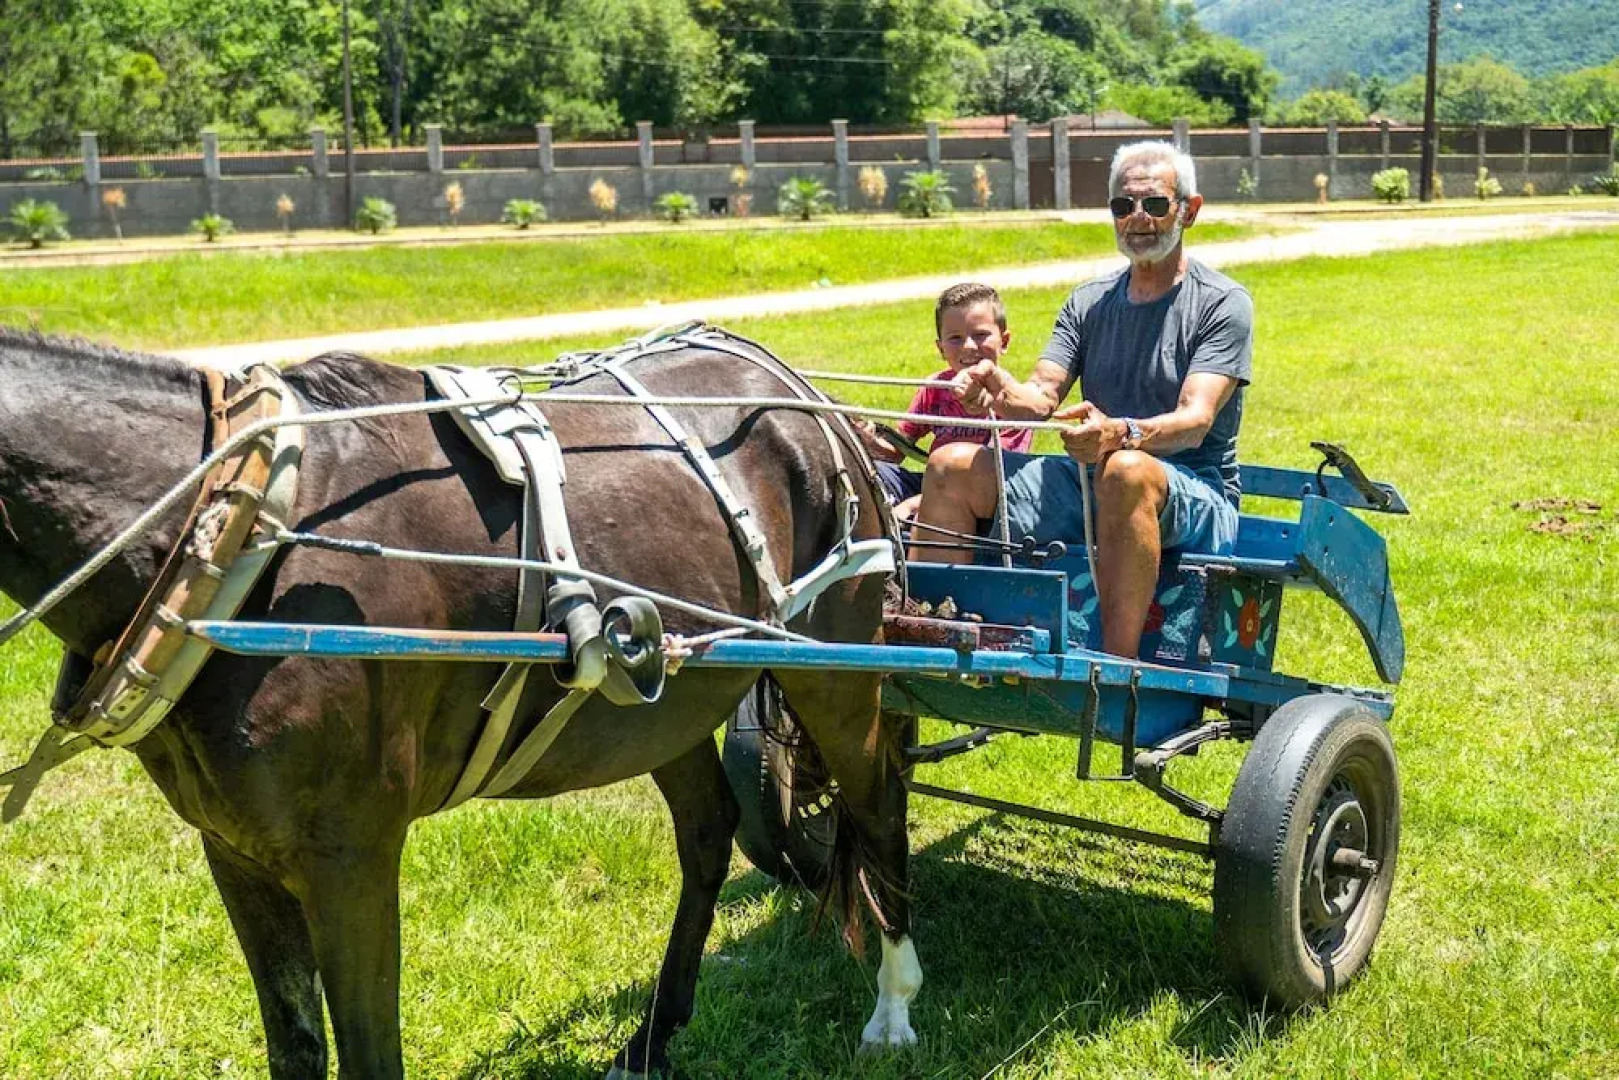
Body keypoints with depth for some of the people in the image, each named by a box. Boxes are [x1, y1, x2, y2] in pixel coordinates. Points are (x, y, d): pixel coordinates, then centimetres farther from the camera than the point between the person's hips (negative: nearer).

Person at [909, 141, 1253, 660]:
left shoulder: (1223, 303, -3)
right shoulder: (1089, 302, 13)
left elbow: (1196, 419, -17)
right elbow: (1042, 396, 0)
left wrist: (1121, 432, -39)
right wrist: (1003, 393, -25)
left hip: (1195, 494, -5)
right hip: (1090, 481, 6)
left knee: (1126, 470, -40)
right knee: (951, 466, -11)